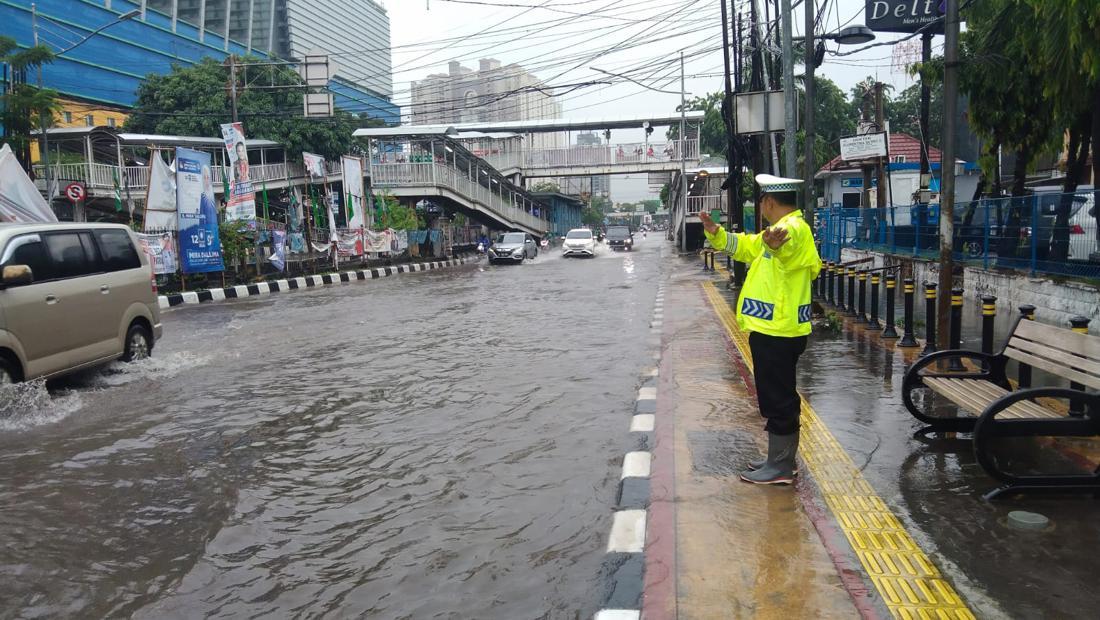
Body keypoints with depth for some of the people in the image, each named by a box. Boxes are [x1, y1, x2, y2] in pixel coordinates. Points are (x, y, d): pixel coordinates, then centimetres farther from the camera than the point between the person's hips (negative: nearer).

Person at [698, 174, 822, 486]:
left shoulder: (795, 228, -17)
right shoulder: (785, 229, 17)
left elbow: (787, 239, -44)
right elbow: (746, 246, 31)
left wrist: (777, 240, -66)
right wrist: (716, 233, 21)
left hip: (777, 331, -11)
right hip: (775, 329, 11)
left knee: (778, 400, -2)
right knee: (779, 398, 18)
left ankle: (780, 467, 7)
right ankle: (781, 460, 30)